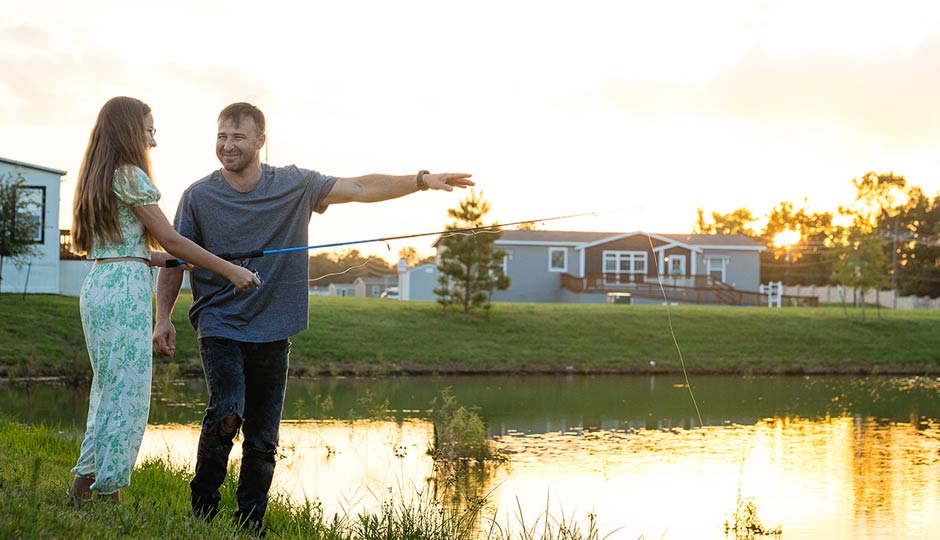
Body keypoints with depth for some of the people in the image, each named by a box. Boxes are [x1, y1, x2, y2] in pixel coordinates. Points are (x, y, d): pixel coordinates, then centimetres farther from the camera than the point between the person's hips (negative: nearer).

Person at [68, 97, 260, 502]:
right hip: (125, 288, -9)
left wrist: (170, 260, 19)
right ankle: (106, 490, -2)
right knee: (128, 392, -4)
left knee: (107, 389, 14)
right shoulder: (129, 176, -10)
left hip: (95, 286, 9)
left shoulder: (95, 179, 17)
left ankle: (84, 487, 17)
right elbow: (171, 241, -10)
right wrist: (230, 271, -5)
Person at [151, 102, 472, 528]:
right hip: (219, 326, -2)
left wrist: (422, 180, -8)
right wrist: (162, 318, -1)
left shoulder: (295, 185, 1)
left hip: (272, 332, 2)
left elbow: (360, 189, 1)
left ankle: (249, 524, 19)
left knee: (263, 440, 6)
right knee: (227, 412, -22)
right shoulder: (199, 196, -2)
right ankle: (203, 507, -2)